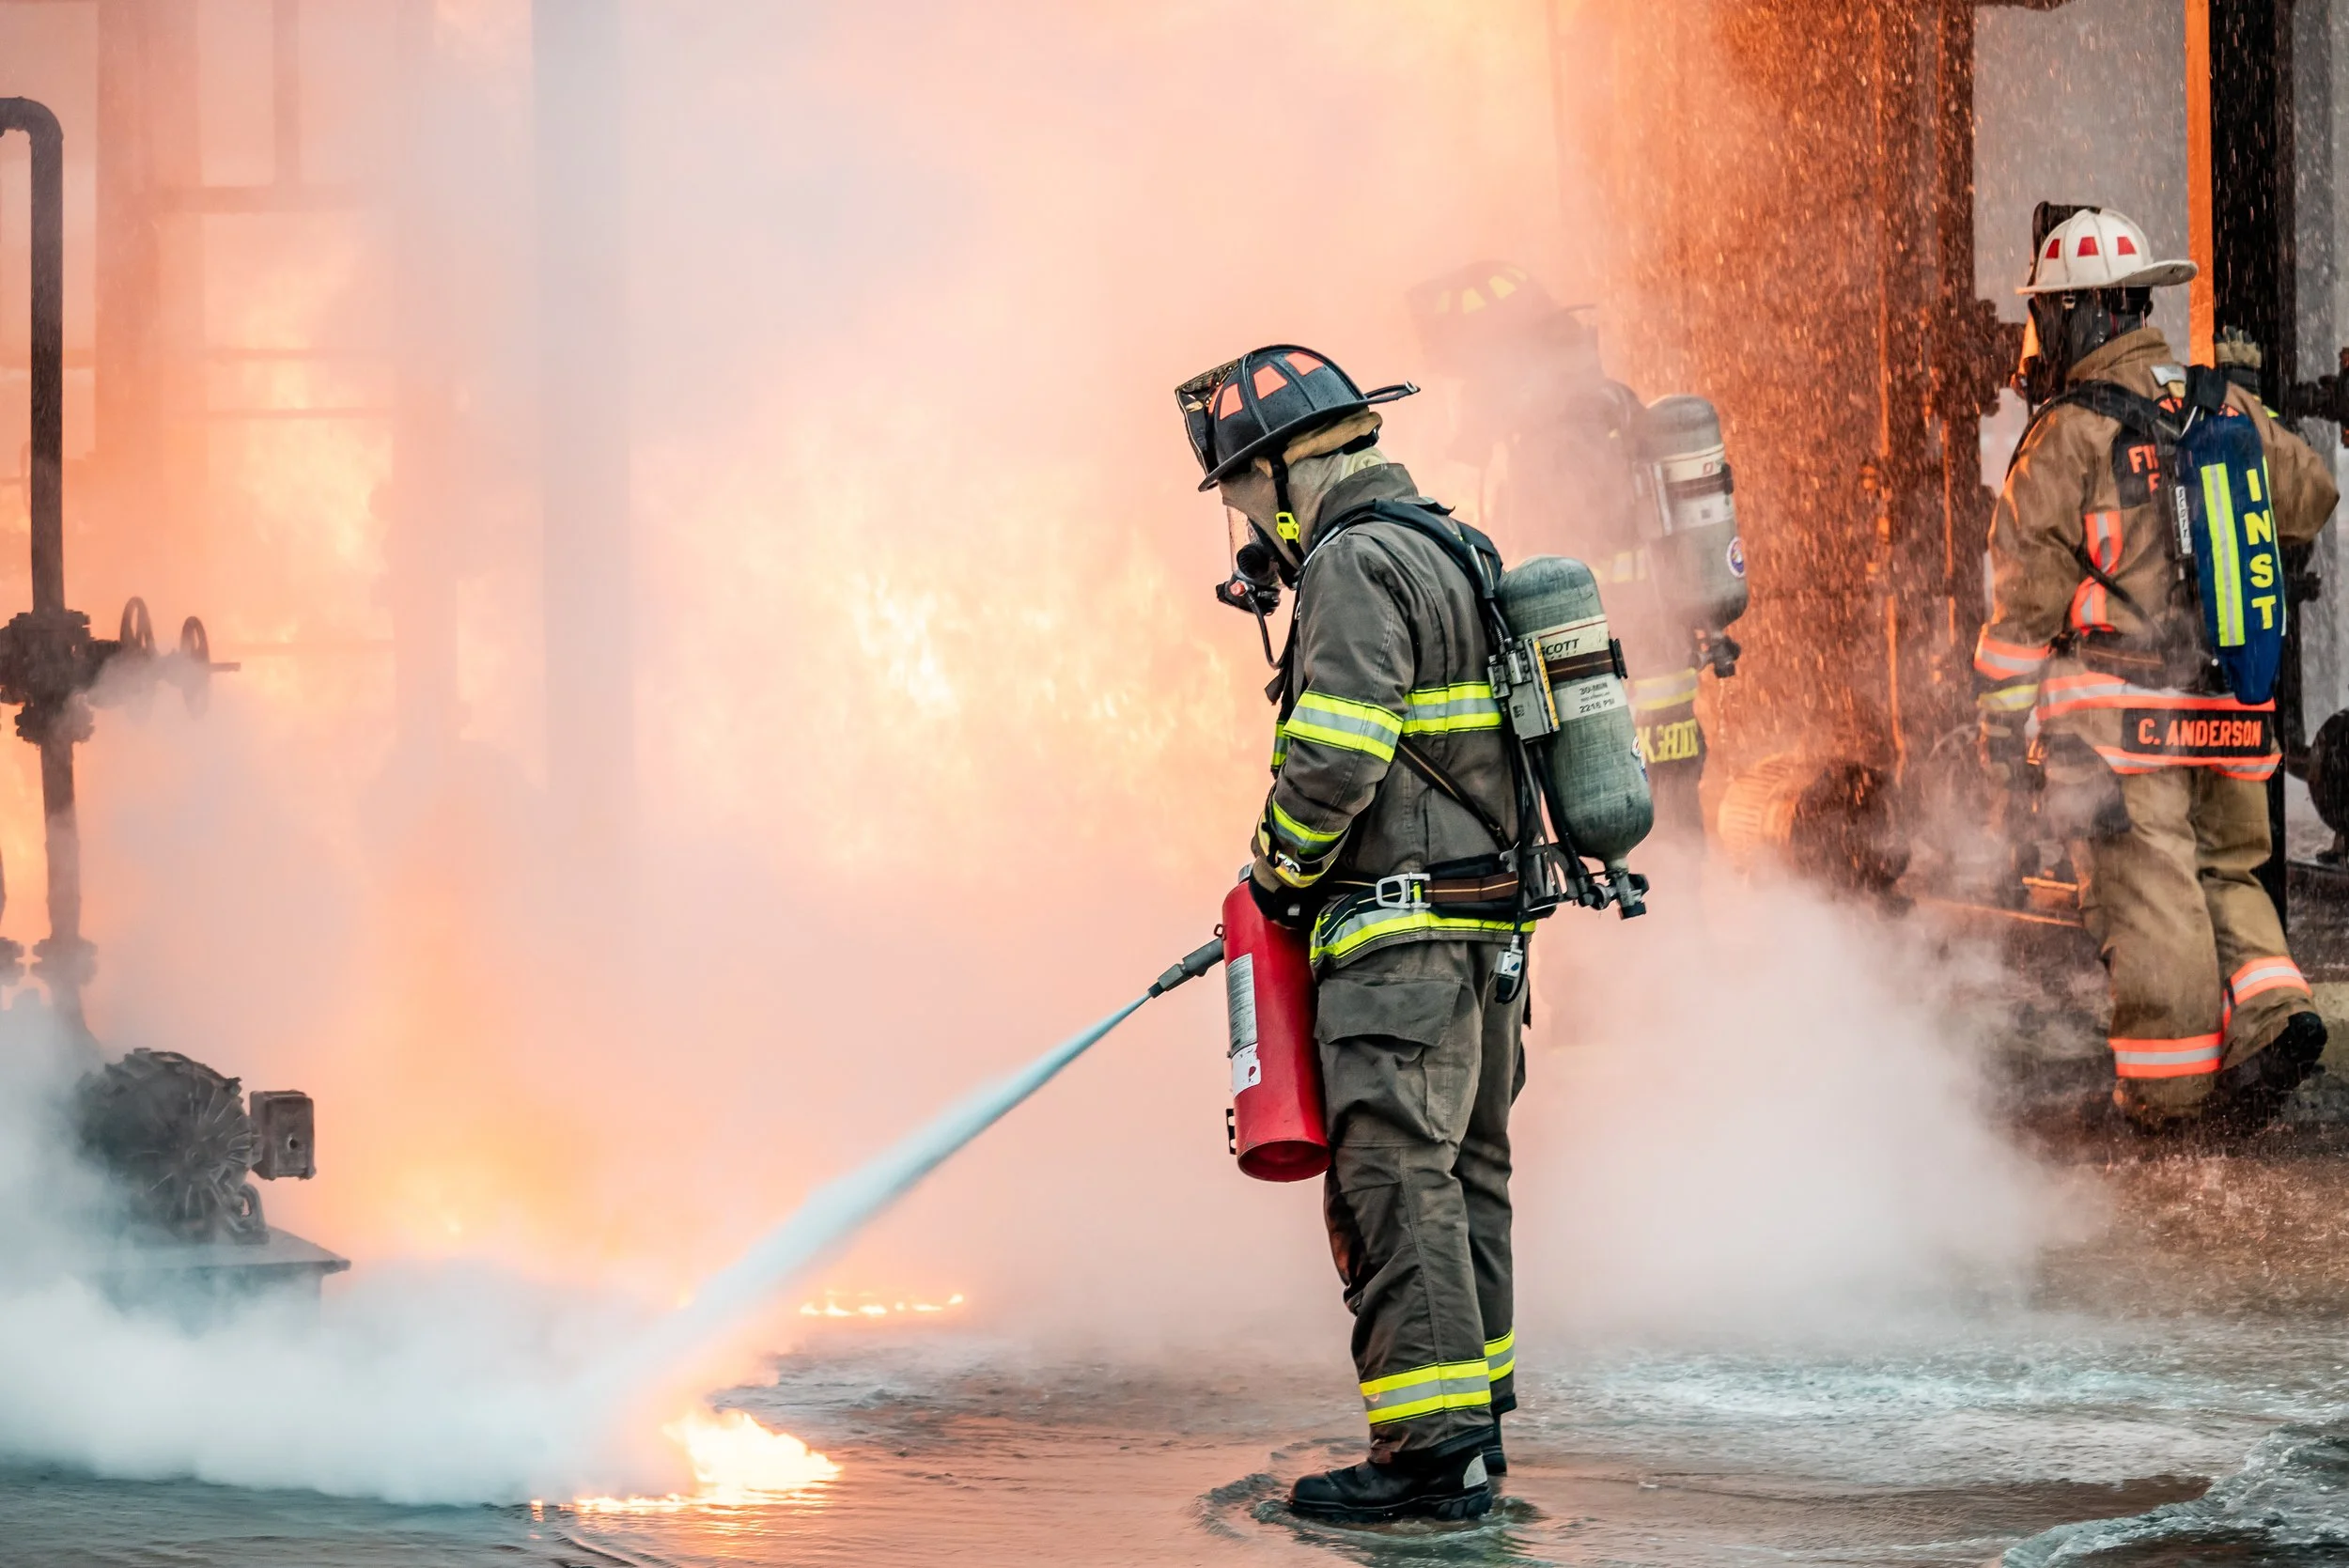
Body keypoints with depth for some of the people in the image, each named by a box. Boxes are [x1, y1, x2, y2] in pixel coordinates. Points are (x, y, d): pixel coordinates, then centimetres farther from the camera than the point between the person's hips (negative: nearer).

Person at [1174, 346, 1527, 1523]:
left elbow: (1332, 762, -21)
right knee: (1463, 1175, 13)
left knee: (1393, 1179, -10)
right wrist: (1303, 876, 19)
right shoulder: (1448, 553, 19)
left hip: (1400, 939, -10)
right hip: (1486, 934, 10)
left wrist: (1278, 873, -4)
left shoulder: (1355, 565, -12)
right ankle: (1473, 1433, 18)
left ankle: (1431, 1449, -13)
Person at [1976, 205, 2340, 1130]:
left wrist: (2001, 725, -1)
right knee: (2225, 872, 18)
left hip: (2119, 715, -5)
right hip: (2231, 714, 5)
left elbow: (2025, 598, -9)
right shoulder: (2227, 409, 7)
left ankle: (2169, 1088, 2)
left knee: (2146, 891, 0)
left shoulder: (2069, 438, -10)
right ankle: (2271, 1012, -3)